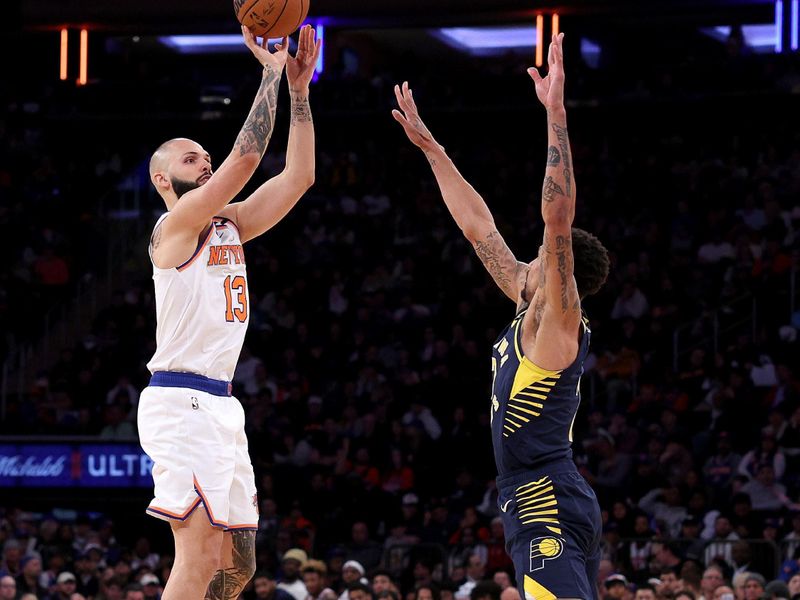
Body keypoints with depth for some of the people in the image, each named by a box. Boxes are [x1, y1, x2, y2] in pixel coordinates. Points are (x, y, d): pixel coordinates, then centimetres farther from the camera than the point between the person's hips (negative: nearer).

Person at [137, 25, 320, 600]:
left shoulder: (228, 225, 18)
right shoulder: (176, 224, -6)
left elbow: (298, 175, 13)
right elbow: (246, 157, -16)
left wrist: (299, 87, 7)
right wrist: (271, 74, -10)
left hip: (220, 407, 9)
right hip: (182, 404, -9)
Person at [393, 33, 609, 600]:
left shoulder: (556, 321, -8)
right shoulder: (531, 313, 16)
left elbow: (558, 218, -20)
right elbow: (478, 226, 22)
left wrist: (556, 115, -23)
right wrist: (429, 146, 26)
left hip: (545, 509, -10)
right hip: (550, 504, 10)